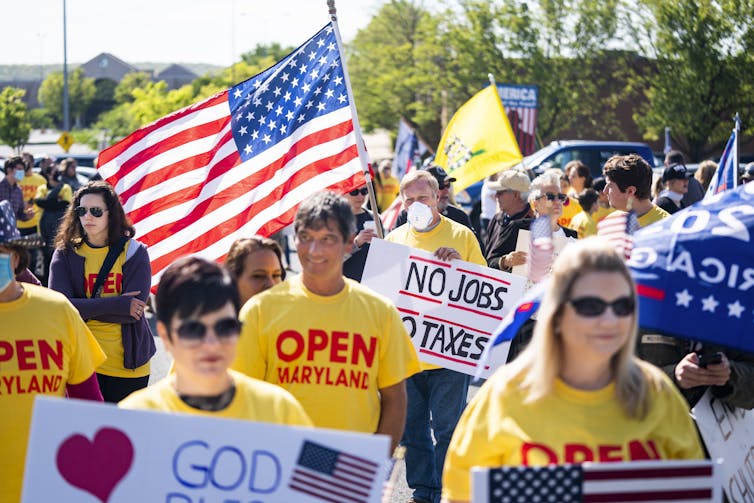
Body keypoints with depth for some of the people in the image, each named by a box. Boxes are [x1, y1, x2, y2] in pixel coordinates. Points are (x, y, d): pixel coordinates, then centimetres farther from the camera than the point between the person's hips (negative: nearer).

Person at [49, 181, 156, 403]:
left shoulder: (134, 252, -2)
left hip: (128, 364, 0)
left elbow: (135, 308, -13)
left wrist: (85, 308, -12)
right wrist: (118, 305, -17)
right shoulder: (65, 254, 2)